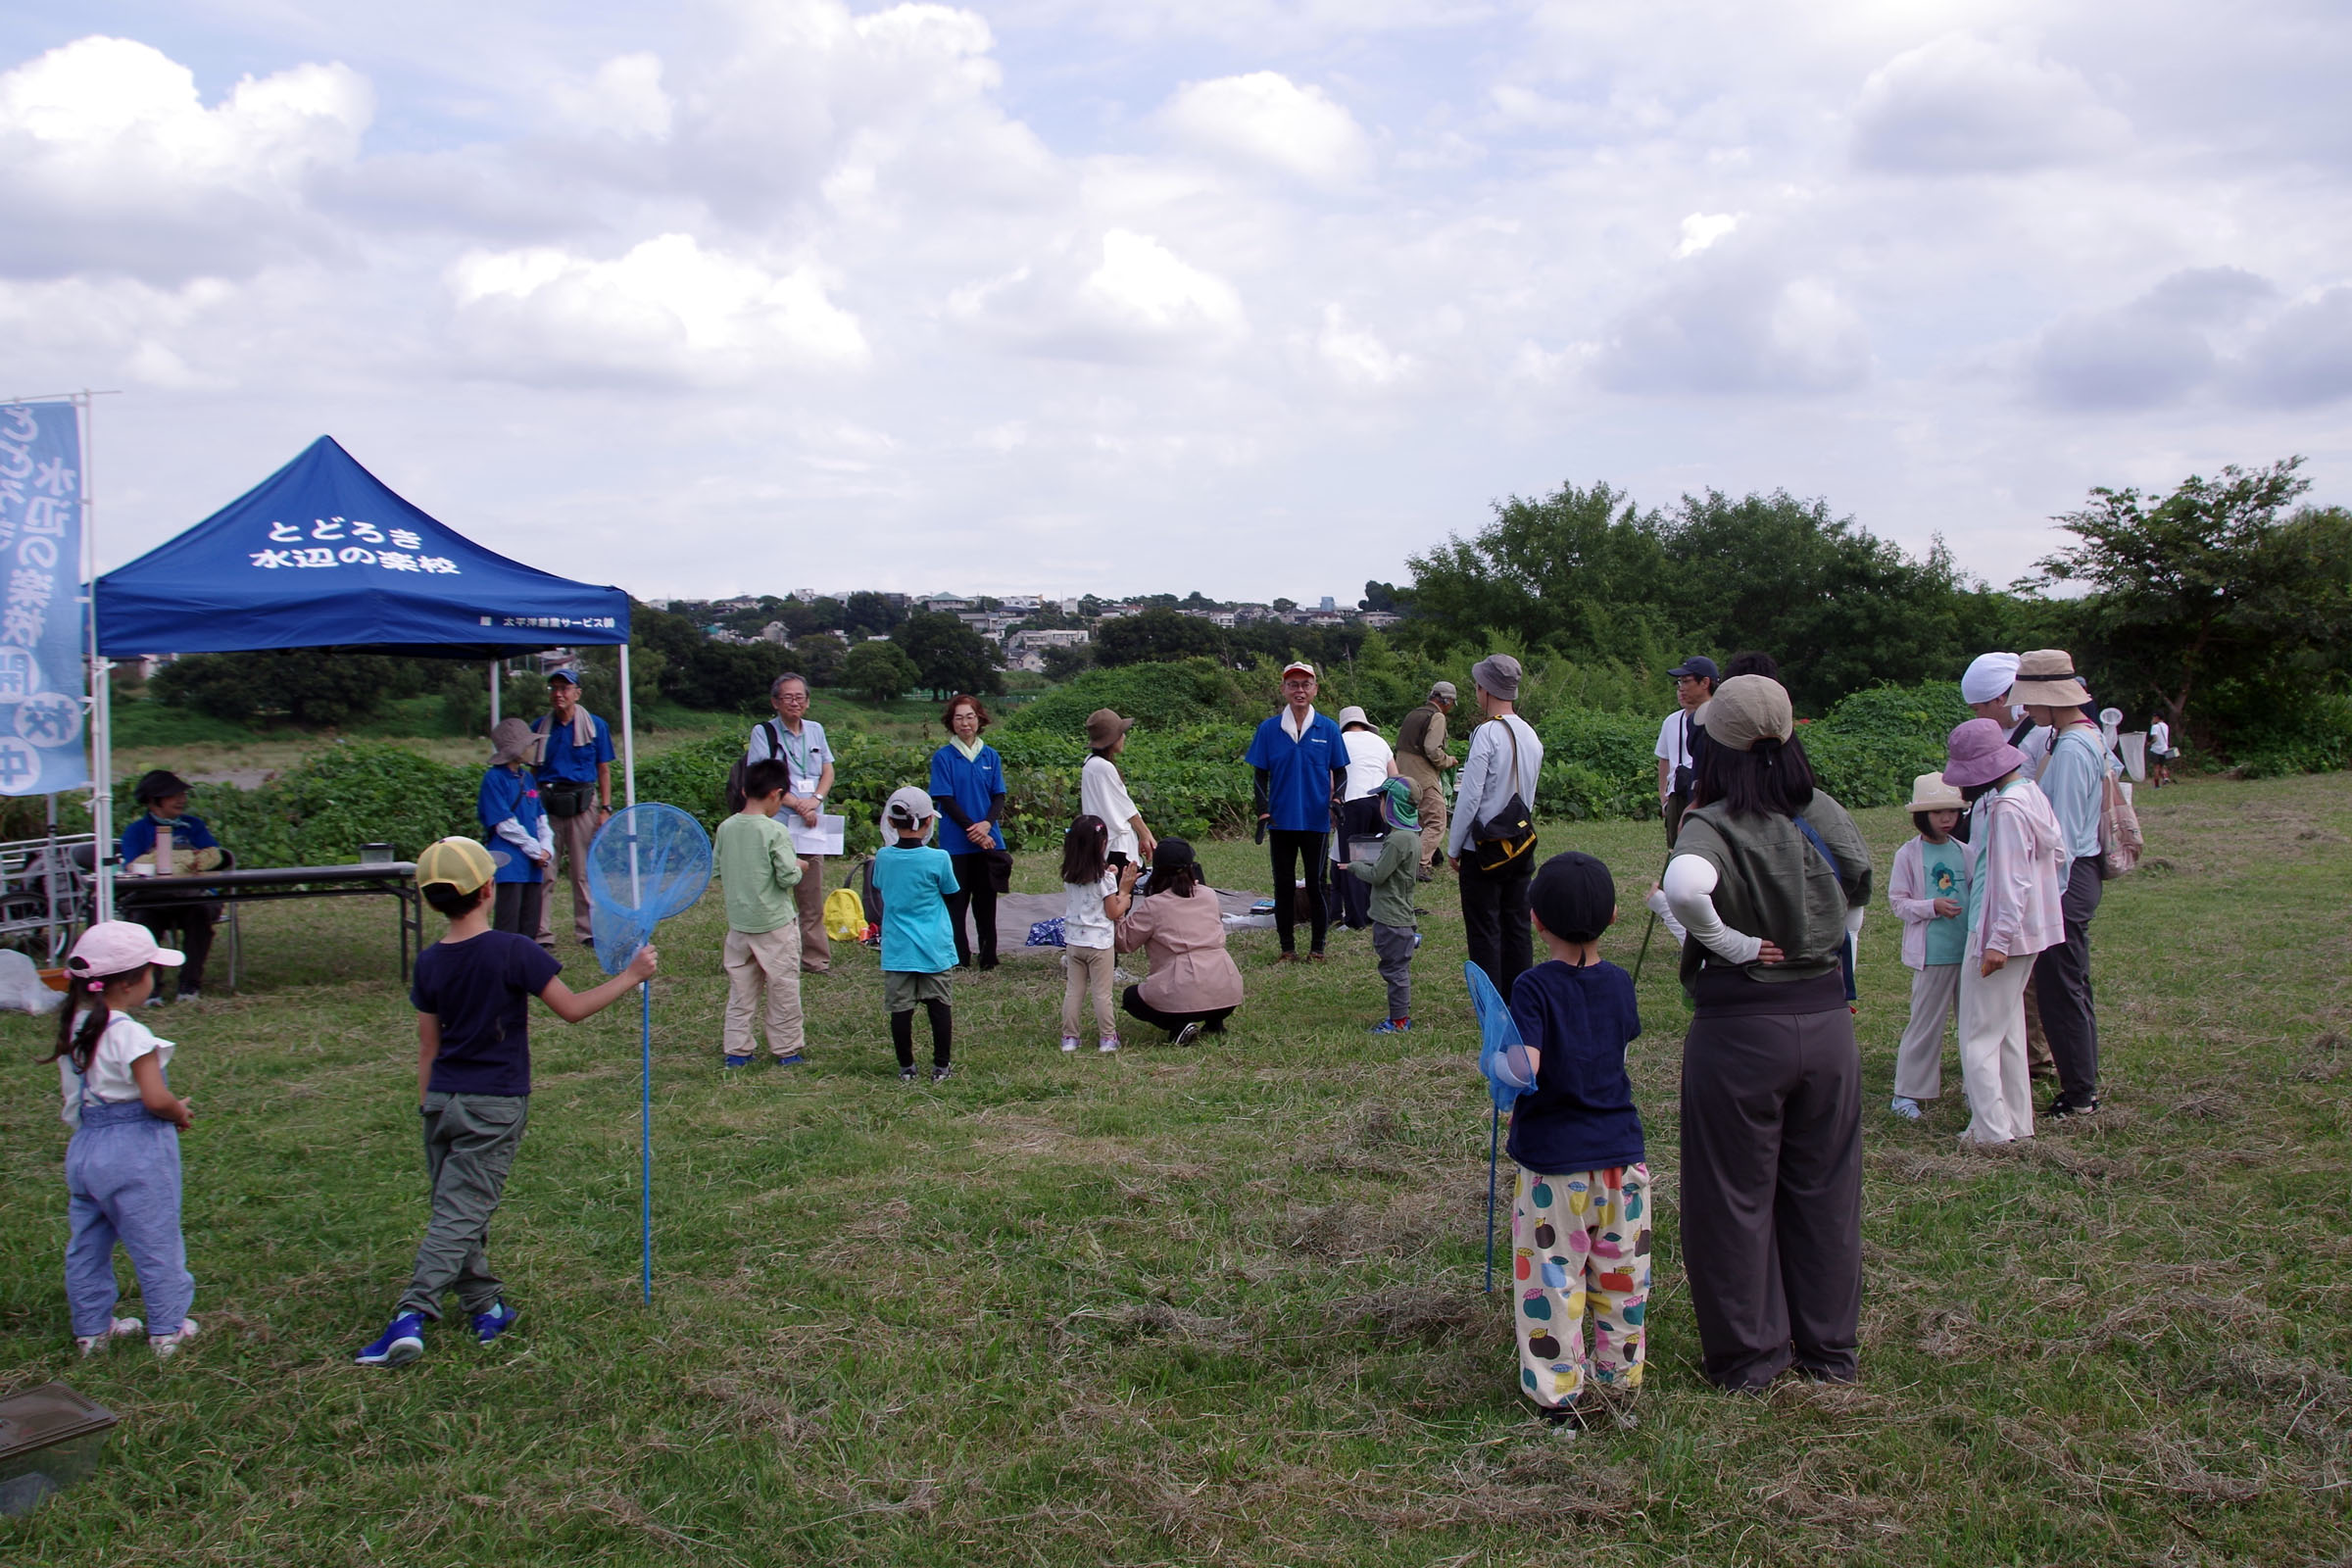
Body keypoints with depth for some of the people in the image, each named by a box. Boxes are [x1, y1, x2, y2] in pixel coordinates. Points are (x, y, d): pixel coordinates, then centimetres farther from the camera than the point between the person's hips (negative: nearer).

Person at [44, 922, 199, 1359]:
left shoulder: (73, 1028, 4)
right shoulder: (130, 1035, -22)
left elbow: (70, 1092, 14)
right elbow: (156, 1099, -25)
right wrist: (180, 1113, -5)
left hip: (84, 1148, 8)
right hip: (135, 1152, -8)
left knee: (86, 1243, 17)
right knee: (155, 1242, 5)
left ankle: (91, 1329, 28)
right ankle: (168, 1330, 15)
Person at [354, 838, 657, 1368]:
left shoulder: (429, 962, 3)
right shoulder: (513, 951, -13)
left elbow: (428, 1047, 9)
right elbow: (572, 1008, -11)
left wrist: (428, 1107, 19)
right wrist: (631, 975, -2)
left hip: (442, 1101, 5)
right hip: (494, 1105, -5)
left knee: (459, 1210, 15)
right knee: (459, 1215, -4)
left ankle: (486, 1308, 21)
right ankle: (410, 1317, -13)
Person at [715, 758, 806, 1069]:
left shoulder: (725, 828, 0)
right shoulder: (775, 831, -17)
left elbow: (717, 873, 6)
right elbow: (788, 877, -17)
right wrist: (797, 868, 3)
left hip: (738, 923, 5)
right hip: (775, 924, -5)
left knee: (741, 990, 13)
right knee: (783, 988, 9)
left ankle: (735, 1049, 16)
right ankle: (787, 1049, 18)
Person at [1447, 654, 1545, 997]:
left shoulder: (1487, 733, -17)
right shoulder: (1531, 735, 5)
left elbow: (1470, 796, -16)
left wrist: (1453, 847, -8)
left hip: (1483, 850, -7)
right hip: (1521, 847, 7)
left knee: (1484, 932, 1)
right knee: (1517, 927, 12)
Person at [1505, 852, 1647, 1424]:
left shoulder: (1534, 987, -15)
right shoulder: (1620, 982, 0)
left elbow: (1524, 1068, -25)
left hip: (1553, 1159, -5)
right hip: (1620, 1152, 5)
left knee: (1552, 1276, 5)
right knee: (1621, 1268, 16)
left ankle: (1556, 1391, 11)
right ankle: (1620, 1371, 29)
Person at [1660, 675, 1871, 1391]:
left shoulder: (1712, 826, -16)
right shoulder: (1827, 814, -1)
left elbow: (1684, 885, -37)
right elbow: (1859, 897, 12)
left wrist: (1730, 943, -21)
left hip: (1740, 1029, -4)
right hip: (1828, 1018, 5)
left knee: (1736, 1197, 11)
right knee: (1824, 1190, 17)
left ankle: (1749, 1355, 21)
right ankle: (1829, 1347, 30)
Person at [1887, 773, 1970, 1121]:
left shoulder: (1964, 852, 7)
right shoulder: (1908, 855, -5)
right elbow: (1897, 902, -4)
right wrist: (1933, 906, -18)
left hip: (1969, 949, 5)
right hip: (1932, 954, -5)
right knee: (1925, 1023, 0)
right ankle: (1907, 1093, 9)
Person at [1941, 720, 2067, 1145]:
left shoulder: (2007, 810, -22)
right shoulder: (2029, 793, 7)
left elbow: (2013, 880, -23)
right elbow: (2056, 846, 15)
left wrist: (1998, 942, -22)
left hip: (1998, 931, -10)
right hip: (2028, 930, 10)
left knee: (1978, 1035, -2)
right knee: (2008, 1029, 19)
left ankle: (1992, 1130, 1)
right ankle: (2017, 1121, 26)